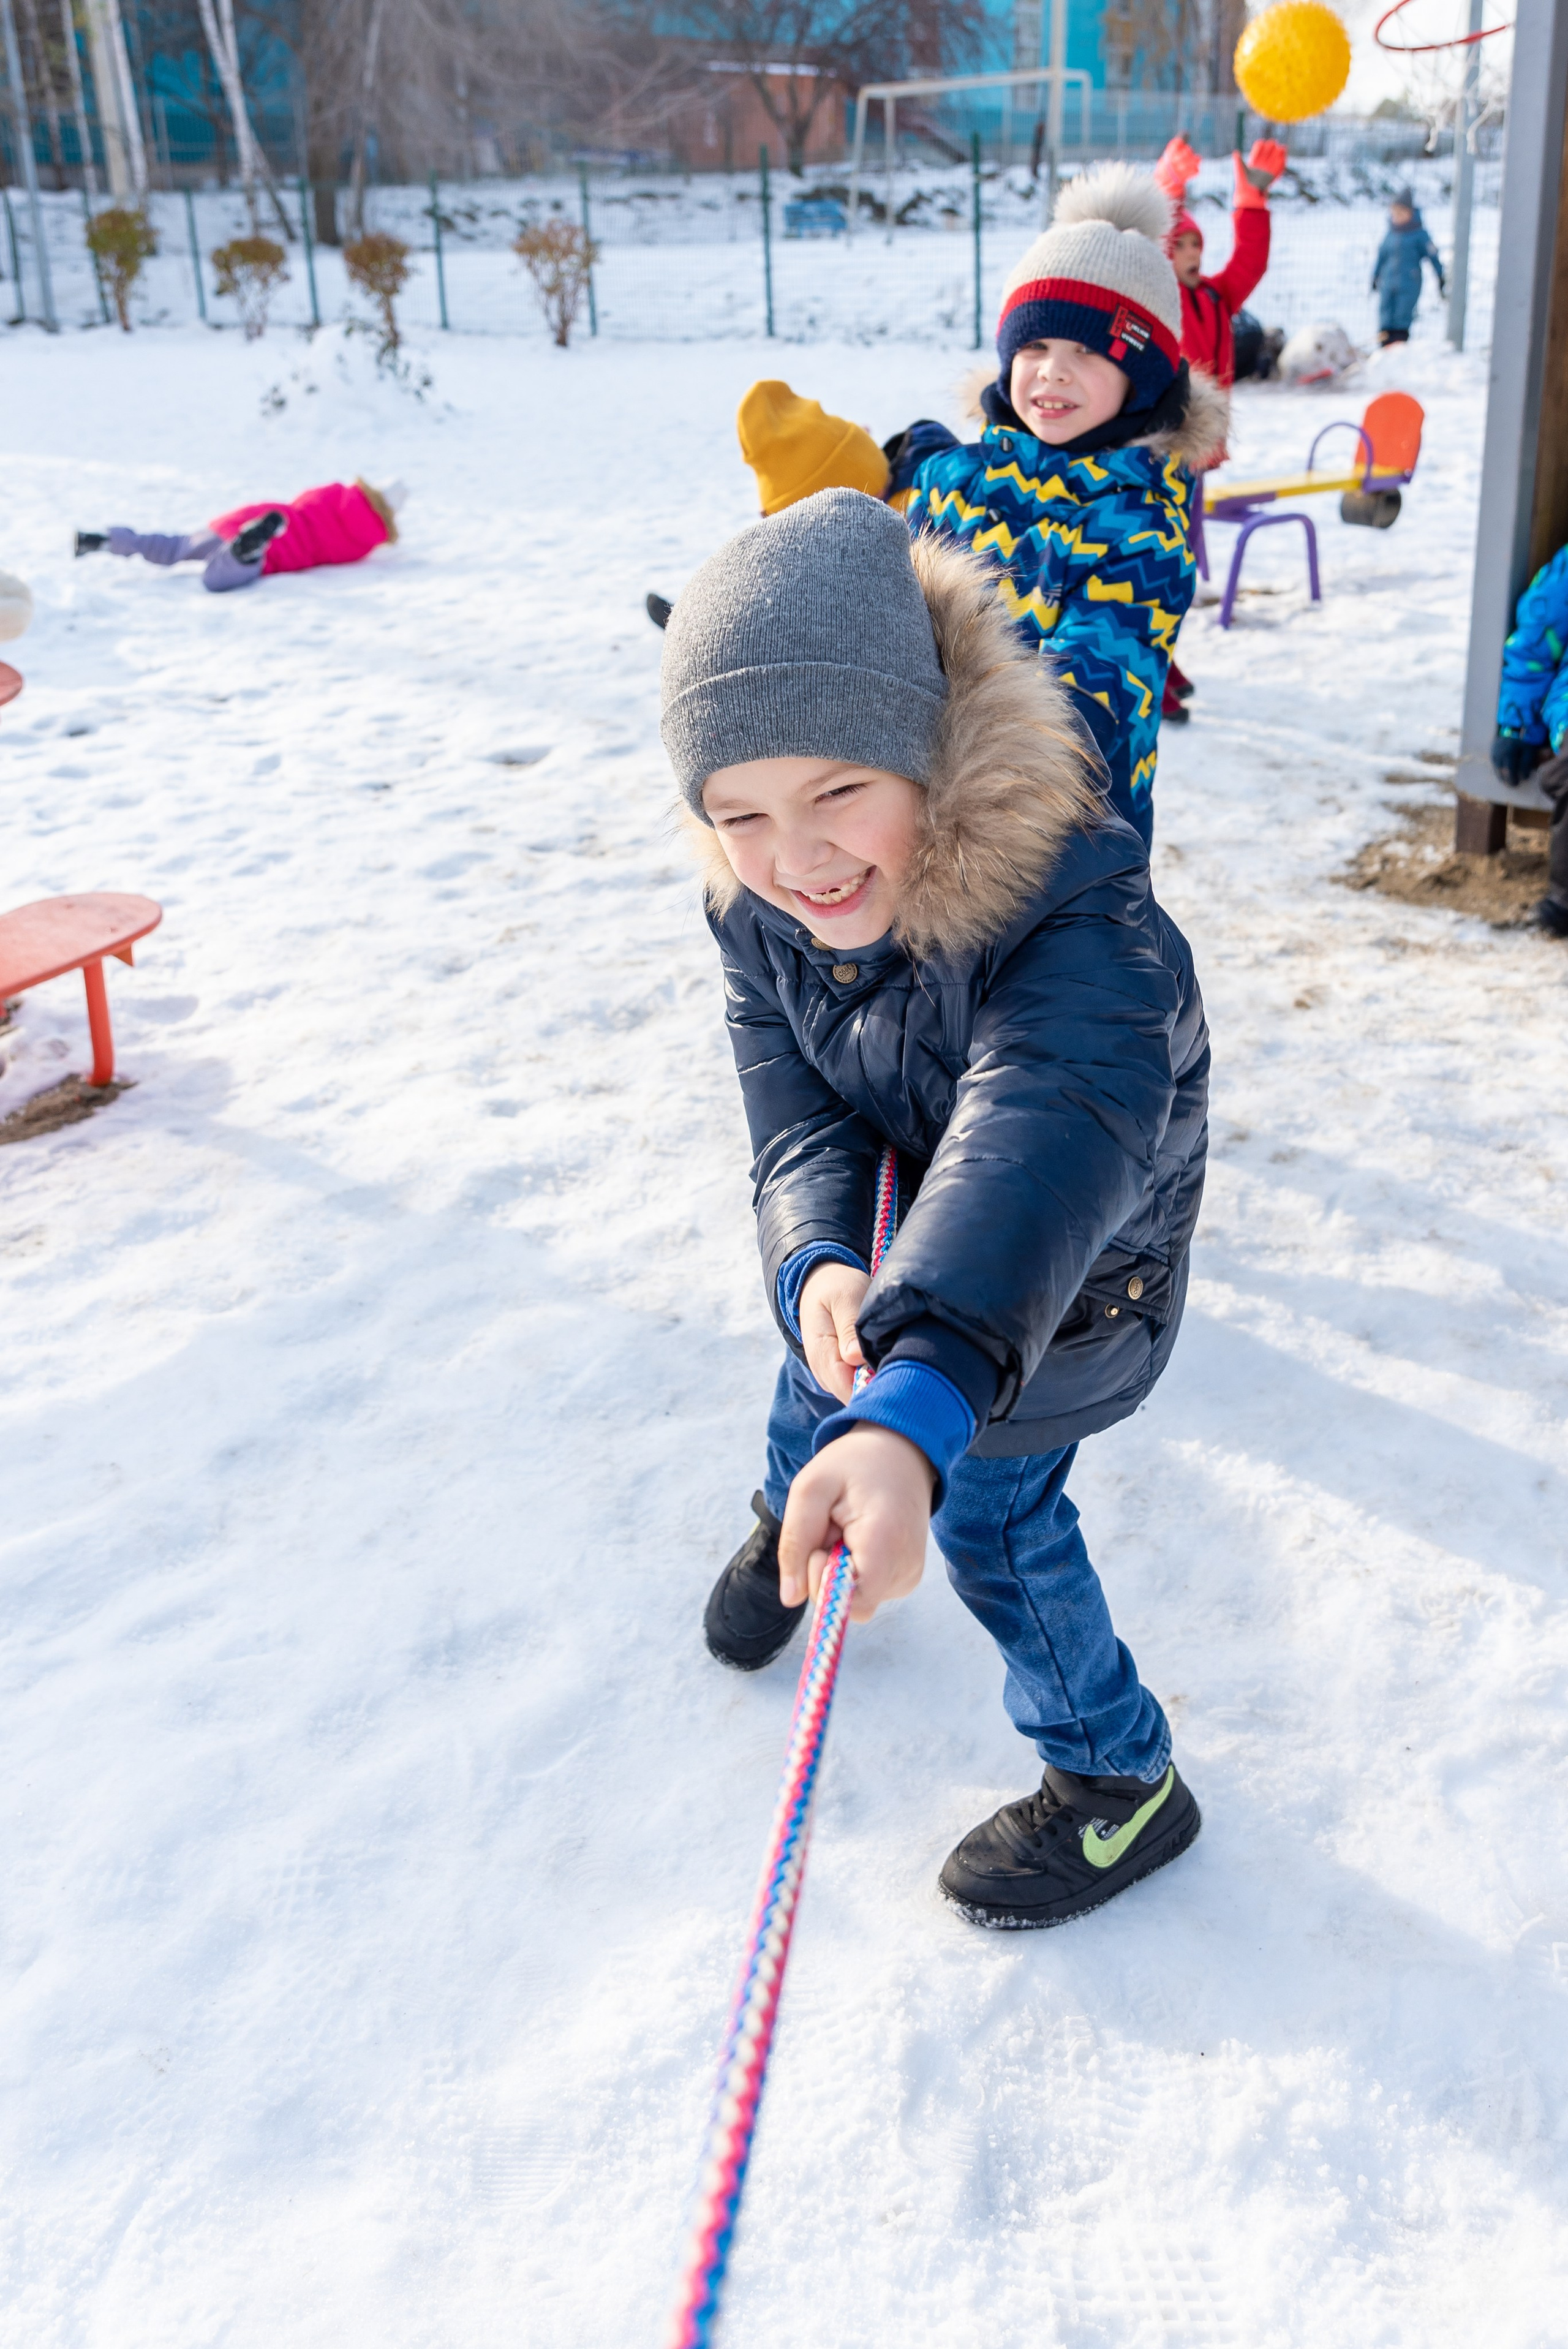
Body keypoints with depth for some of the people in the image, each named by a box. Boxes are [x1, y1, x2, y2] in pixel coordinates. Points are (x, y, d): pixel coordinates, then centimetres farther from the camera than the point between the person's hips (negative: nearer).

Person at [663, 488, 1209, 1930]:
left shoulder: (1078, 921, -46)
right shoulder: (759, 913, -23)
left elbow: (1038, 1154, -62)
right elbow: (800, 1111, -22)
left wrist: (912, 1421, -78)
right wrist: (817, 1265, -46)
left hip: (1069, 1270, -6)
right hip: (892, 1215, 6)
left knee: (990, 1514, 5)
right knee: (820, 1378, 29)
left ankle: (1121, 1784, 32)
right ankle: (790, 1521, 66)